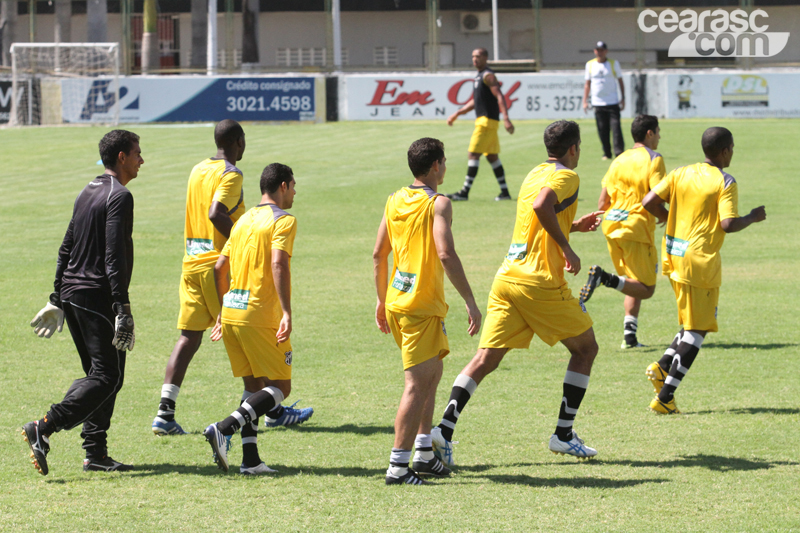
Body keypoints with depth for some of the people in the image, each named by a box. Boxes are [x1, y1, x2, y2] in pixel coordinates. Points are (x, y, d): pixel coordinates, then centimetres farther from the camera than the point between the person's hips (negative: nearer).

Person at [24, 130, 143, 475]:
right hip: (98, 297, -9)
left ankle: (95, 453, 8)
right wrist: (122, 311, -21)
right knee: (107, 377, -9)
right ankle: (43, 429, -21)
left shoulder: (87, 193, 16)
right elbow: (114, 258, -19)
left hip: (72, 292, 9)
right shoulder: (119, 197, -12)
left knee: (99, 374, 13)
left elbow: (66, 249, 20)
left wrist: (58, 300, 23)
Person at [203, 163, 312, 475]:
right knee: (279, 387, -1)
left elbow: (220, 267, 18)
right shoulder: (283, 221, -6)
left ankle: (250, 459, 5)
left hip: (231, 314, 8)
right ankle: (224, 429, -19)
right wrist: (287, 313, -24)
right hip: (261, 315, -8)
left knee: (253, 386, 12)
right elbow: (278, 265, -20)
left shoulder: (244, 220, 17)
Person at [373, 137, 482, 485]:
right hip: (422, 306, -8)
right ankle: (398, 466, -9)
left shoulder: (394, 201, 11)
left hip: (396, 301, 8)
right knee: (418, 384, -7)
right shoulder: (438, 204, -11)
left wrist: (382, 300, 24)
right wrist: (470, 301, -19)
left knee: (433, 371, 22)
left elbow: (379, 254, 15)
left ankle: (424, 455, 24)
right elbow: (446, 254, -22)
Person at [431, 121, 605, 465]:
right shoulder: (565, 176, -5)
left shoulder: (535, 174, 20)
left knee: (486, 358, 1)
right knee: (585, 348, 12)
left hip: (507, 279, 7)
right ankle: (563, 434, 12)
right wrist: (568, 249, -18)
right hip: (541, 282, -7)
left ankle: (445, 428, -15)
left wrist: (574, 226, 39)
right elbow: (542, 206, -27)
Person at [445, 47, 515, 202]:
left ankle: (465, 192, -10)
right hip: (483, 120, 10)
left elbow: (500, 97, -20)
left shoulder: (488, 76, -11)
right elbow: (475, 101, 29)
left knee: (473, 154, -10)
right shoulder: (478, 77, 19)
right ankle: (504, 192, 13)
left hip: (487, 120, -10)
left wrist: (506, 119, -31)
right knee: (492, 156, 11)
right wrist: (456, 114, 32)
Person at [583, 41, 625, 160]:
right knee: (602, 130, 1)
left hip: (613, 102, -2)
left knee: (616, 128, -10)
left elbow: (620, 81, 10)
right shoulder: (590, 64, 10)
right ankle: (607, 154, 10)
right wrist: (585, 101, 7)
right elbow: (587, 84, 14)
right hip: (598, 103, 2)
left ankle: (619, 153, -10)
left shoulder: (614, 63, 6)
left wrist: (622, 98, 2)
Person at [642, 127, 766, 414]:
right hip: (700, 259, -7)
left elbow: (649, 202, -1)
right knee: (697, 330, 0)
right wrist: (753, 218, -1)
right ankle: (665, 396, -6)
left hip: (673, 255, 7)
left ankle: (663, 366, 3)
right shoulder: (725, 182, -11)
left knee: (694, 323, 22)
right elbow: (728, 225, -19)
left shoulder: (681, 173, 5)